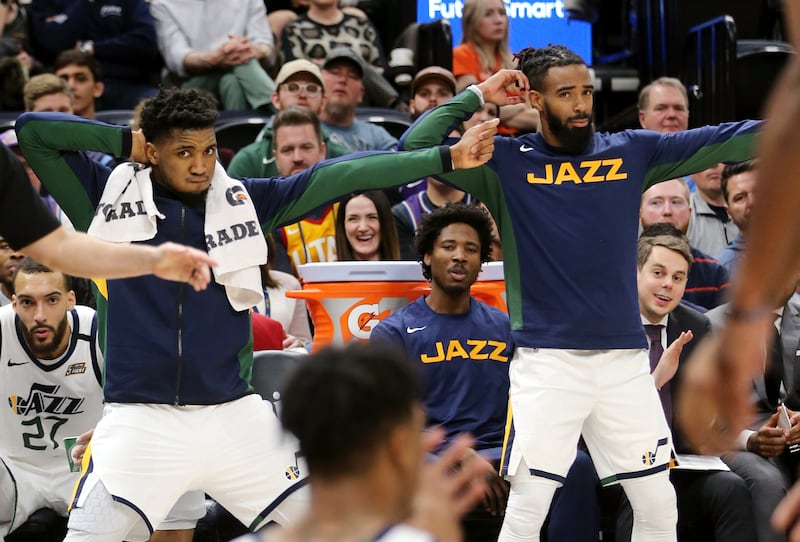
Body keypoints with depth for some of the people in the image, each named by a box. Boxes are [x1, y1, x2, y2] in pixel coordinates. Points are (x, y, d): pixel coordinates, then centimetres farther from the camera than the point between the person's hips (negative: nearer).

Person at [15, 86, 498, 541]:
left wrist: (445, 158, 0)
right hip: (140, 420, -2)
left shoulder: (242, 201, 7)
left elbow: (338, 177, 3)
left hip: (235, 418, 3)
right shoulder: (110, 195, 2)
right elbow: (32, 131, -1)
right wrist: (127, 142, 0)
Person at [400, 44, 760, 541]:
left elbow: (726, 142, 3)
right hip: (546, 360, -3)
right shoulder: (506, 163, 1)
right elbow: (416, 147, -7)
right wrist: (478, 96, -5)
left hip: (625, 357, 3)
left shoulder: (632, 152, 7)